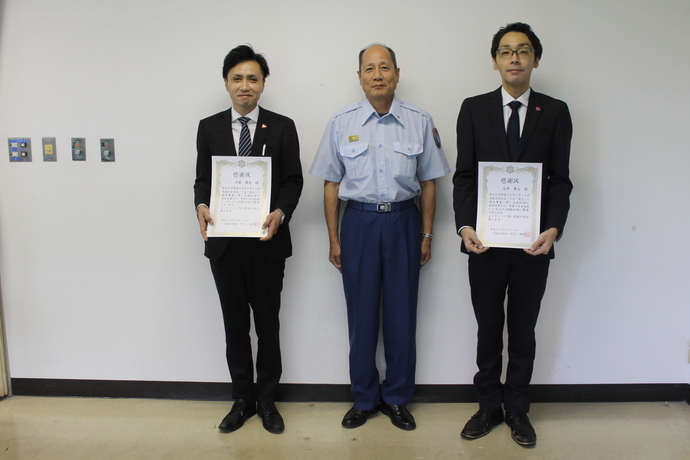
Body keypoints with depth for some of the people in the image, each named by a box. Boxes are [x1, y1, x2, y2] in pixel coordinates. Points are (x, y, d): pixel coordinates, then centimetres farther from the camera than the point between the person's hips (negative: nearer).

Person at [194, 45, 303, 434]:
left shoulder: (282, 127, 1)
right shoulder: (209, 127, 7)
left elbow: (293, 180, -1)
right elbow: (202, 179, 7)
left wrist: (280, 213, -20)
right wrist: (202, 206, -14)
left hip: (267, 242, -2)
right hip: (224, 242, 2)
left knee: (268, 324, 9)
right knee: (235, 324, 13)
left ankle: (267, 400, 27)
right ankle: (242, 399, 29)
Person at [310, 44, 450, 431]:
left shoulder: (420, 122, 2)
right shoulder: (342, 123, 2)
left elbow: (428, 182, 6)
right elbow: (331, 184, 5)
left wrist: (427, 235, 4)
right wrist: (333, 238, 2)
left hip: (404, 221, 0)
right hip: (359, 221, 0)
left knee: (402, 314, 6)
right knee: (362, 315, 7)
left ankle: (397, 398, 25)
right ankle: (364, 398, 25)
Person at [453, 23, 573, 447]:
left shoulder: (555, 112, 4)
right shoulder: (474, 109, 4)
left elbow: (560, 179, 1)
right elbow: (464, 175, 0)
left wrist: (554, 229, -14)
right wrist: (465, 226, -13)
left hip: (534, 242, 0)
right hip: (486, 241, 0)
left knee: (524, 330, 13)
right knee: (489, 328, 12)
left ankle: (517, 409, 29)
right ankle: (489, 407, 28)